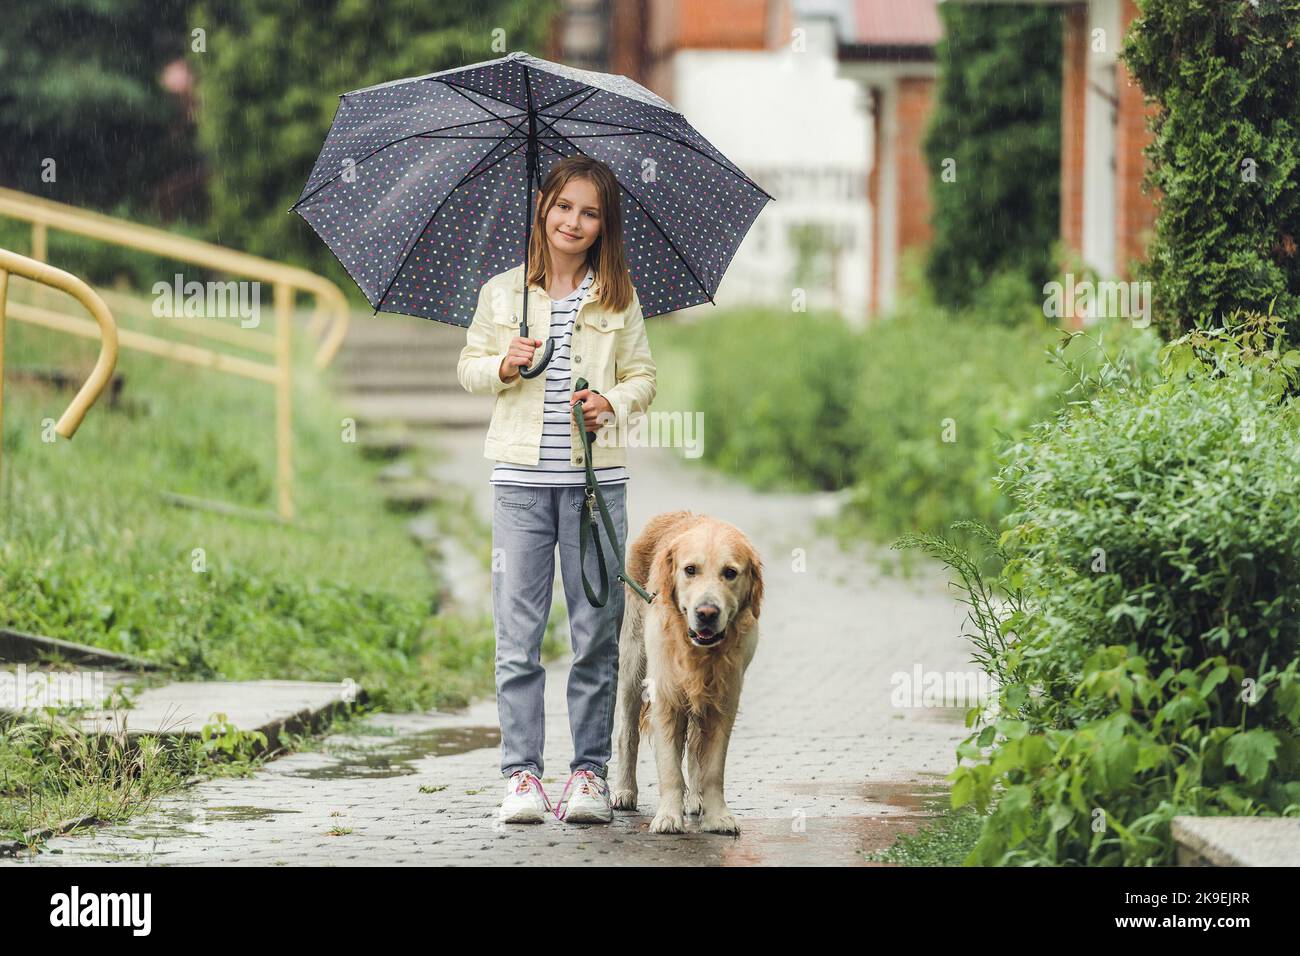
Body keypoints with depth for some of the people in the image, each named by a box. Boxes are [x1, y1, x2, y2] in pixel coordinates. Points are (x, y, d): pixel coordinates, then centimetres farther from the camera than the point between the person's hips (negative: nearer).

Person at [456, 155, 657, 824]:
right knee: (518, 632, -1)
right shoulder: (503, 292, 7)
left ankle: (591, 770, 9)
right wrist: (503, 367, -7)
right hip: (521, 474, 0)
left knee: (597, 632, 1)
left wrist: (613, 405, -8)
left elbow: (643, 377, 11)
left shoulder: (618, 298, 7)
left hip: (596, 475, 0)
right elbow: (469, 365, 13)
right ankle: (521, 773, 5)